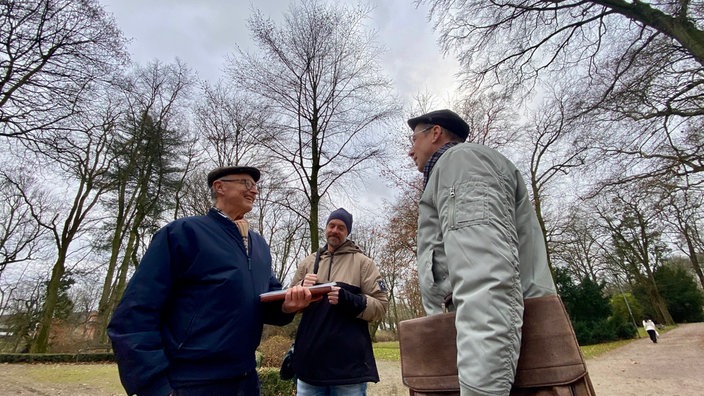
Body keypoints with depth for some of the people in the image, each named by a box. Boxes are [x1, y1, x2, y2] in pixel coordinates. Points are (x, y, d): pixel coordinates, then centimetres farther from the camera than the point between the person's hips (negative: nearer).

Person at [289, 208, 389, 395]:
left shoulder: (363, 262, 2)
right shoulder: (308, 262, 12)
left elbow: (380, 306, -4)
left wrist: (348, 300, -21)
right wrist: (302, 288, -10)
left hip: (350, 363, -3)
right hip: (310, 360, 3)